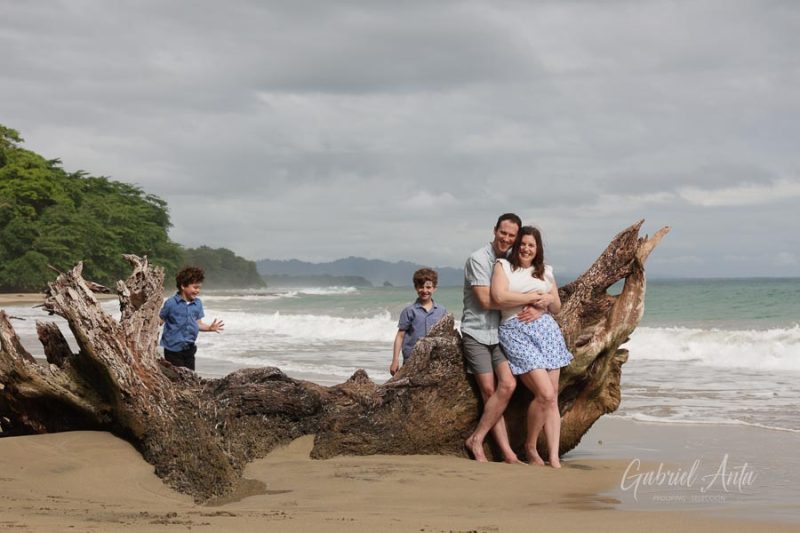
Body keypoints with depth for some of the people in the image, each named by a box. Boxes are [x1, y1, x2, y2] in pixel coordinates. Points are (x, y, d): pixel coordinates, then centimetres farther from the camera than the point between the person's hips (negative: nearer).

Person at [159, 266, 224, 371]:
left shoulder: (198, 304, 3)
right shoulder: (171, 303, -12)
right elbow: (159, 321, -6)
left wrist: (210, 328, -4)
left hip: (189, 349, 5)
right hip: (173, 350, -5)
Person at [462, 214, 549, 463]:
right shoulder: (478, 259, -7)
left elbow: (540, 299, 16)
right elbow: (487, 301, -16)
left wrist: (535, 310, -10)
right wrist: (528, 299, -13)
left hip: (500, 333, 5)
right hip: (476, 333, -5)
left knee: (507, 385, -13)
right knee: (489, 391, -7)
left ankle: (476, 439, -3)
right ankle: (506, 451, -3)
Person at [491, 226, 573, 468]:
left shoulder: (545, 272, 18)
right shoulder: (503, 266, 5)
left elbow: (557, 307, 22)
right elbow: (499, 296, -12)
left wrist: (549, 300, -1)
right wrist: (532, 297, -8)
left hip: (546, 329, 5)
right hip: (516, 332, -5)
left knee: (553, 398, -4)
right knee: (545, 394, -17)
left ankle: (554, 457, -4)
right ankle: (530, 446, 4)